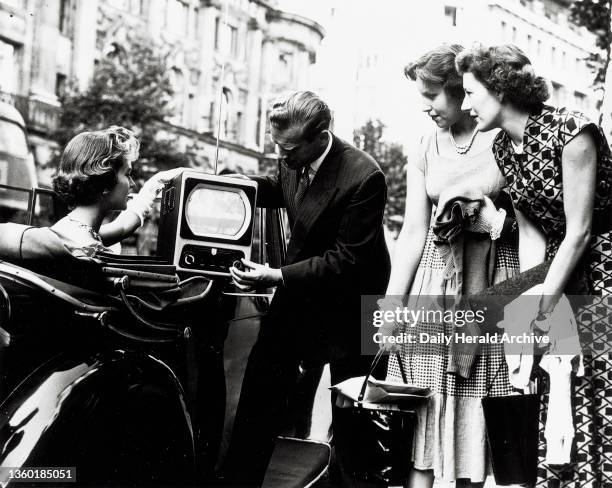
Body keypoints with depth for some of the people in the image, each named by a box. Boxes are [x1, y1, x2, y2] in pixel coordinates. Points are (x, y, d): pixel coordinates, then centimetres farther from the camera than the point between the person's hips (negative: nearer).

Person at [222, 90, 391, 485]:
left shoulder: (364, 178, -28)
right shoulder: (294, 161, -9)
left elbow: (346, 260, -25)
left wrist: (278, 277, -31)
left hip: (345, 307, -6)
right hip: (298, 289, 6)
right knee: (262, 383, 4)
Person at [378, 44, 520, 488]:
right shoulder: (424, 154, 9)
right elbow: (413, 231, 6)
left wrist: (492, 218, -16)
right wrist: (391, 302, 1)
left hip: (493, 284, -3)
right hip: (433, 281, 3)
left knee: (479, 400, 1)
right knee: (423, 401, -1)